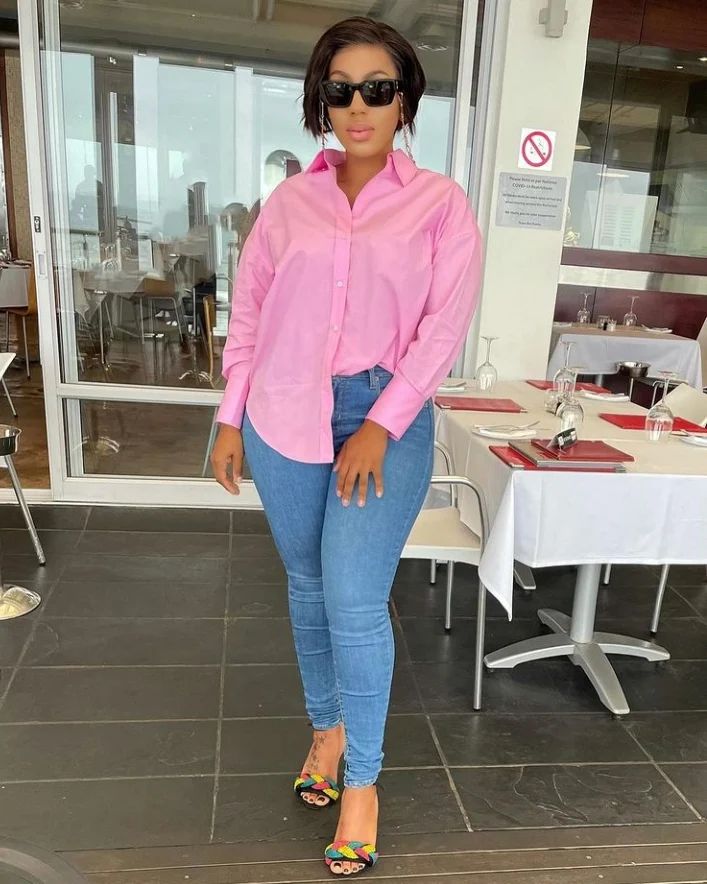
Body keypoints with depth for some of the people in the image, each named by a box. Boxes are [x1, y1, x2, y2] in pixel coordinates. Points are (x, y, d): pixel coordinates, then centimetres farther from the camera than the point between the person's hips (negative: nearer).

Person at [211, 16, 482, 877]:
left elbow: (444, 327, -6)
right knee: (307, 586, 14)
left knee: (355, 600, -8)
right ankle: (327, 726, 37)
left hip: (386, 421, -3)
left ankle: (362, 779, 15)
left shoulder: (440, 203, 1)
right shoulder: (288, 201, 7)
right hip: (283, 418, 3)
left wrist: (381, 427, -13)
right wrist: (230, 419, 7)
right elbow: (248, 314, 10)